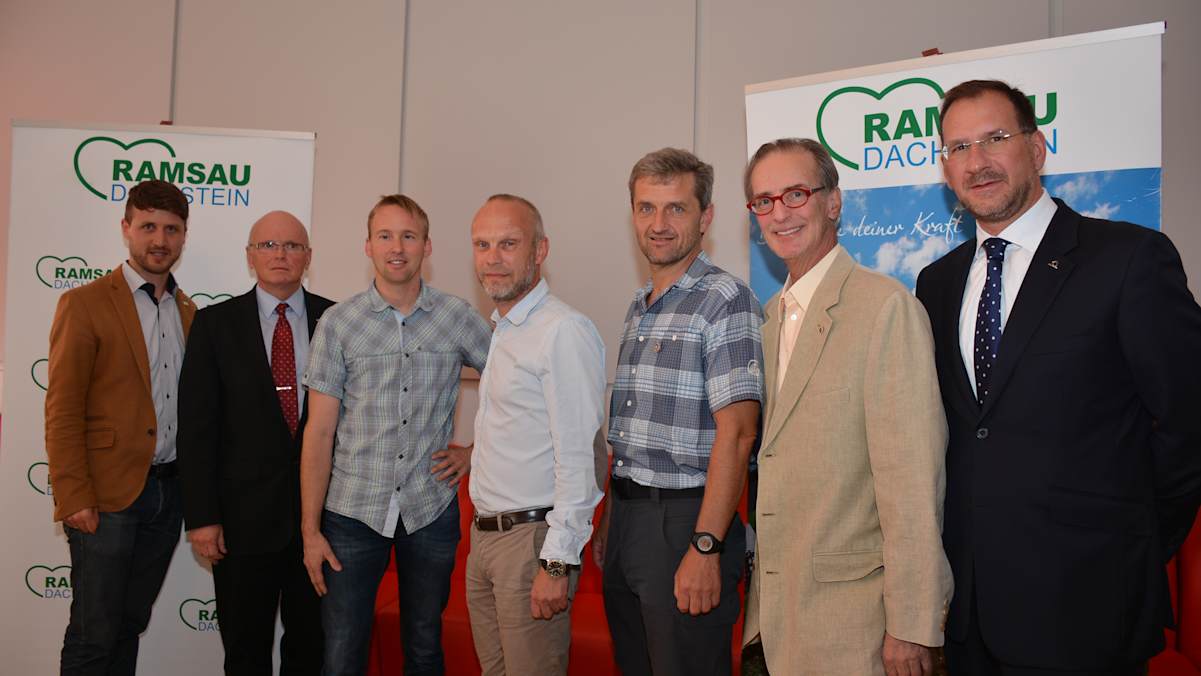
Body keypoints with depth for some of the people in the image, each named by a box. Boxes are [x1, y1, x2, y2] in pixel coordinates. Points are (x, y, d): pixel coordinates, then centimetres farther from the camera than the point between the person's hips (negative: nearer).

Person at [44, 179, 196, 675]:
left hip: (168, 492, 5)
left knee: (130, 625, 15)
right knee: (94, 636, 2)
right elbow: (62, 410, -9)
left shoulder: (187, 311, 12)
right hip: (108, 496, -5)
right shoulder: (84, 304, -6)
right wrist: (73, 498, -14)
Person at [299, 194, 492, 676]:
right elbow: (319, 432, -3)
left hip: (431, 510, 1)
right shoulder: (338, 324, -3)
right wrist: (310, 530, -4)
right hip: (353, 513, 0)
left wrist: (475, 451, 0)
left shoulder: (459, 318, -1)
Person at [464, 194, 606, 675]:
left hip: (533, 539, -9)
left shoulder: (565, 331, -17)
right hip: (485, 537, 9)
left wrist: (557, 562, -22)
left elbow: (578, 457, -21)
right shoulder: (502, 330, 13)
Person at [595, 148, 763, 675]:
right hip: (626, 517, 8)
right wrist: (610, 521, 16)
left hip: (684, 518, -8)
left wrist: (705, 548, -22)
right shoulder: (639, 307, 13)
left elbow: (736, 432, -19)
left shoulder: (725, 300, -12)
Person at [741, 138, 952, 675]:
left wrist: (911, 627, -18)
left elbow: (912, 478, -18)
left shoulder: (887, 306, -14)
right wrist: (761, 587, 12)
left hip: (851, 609, -7)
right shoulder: (772, 317, 11)